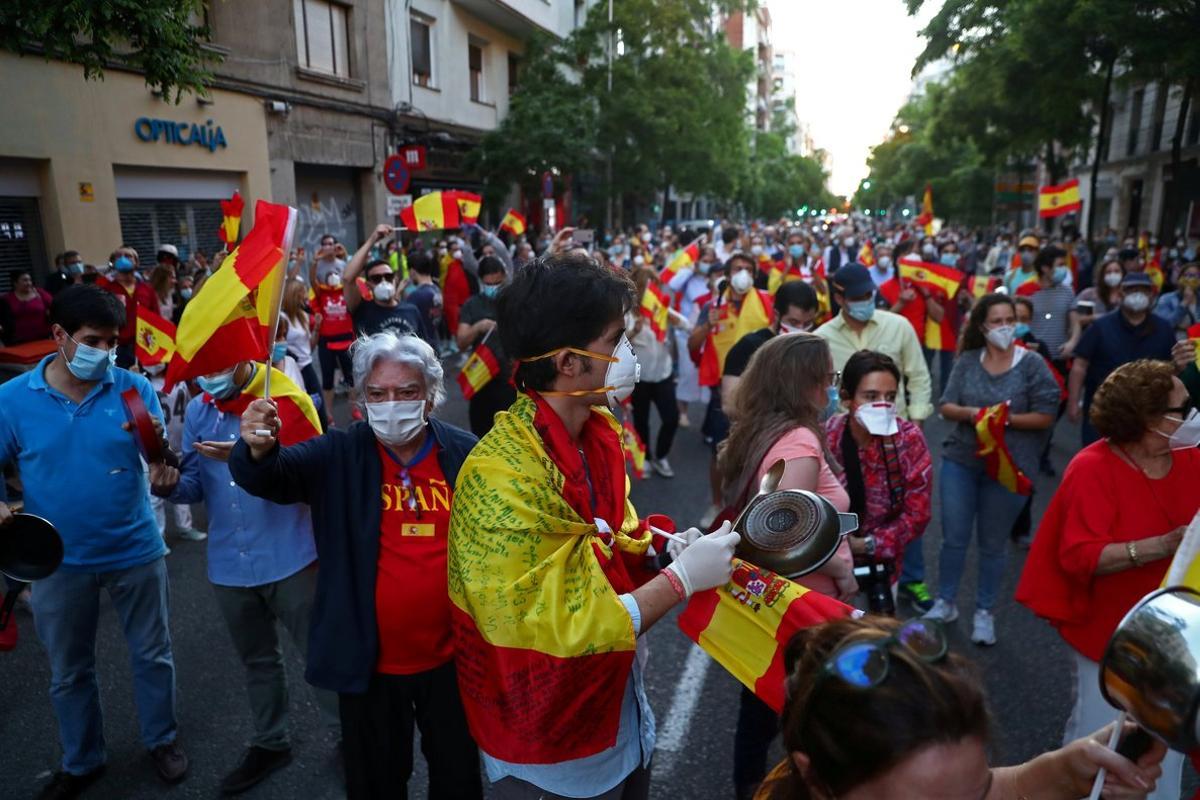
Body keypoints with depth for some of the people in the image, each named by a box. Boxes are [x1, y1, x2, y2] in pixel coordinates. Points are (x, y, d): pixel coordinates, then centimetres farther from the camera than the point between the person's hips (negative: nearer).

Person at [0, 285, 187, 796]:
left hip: (135, 551, -1)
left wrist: (163, 457, -37)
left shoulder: (134, 388, -11)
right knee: (69, 670, 20)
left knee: (152, 654, 16)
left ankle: (162, 740, 40)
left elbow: (161, 462, -13)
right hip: (60, 561, 1)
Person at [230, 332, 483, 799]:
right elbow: (271, 477, -24)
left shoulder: (465, 453, -7)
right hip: (370, 662, 0)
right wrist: (257, 451, -47)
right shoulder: (339, 455, -9)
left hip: (452, 657, 1)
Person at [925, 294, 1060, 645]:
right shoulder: (967, 361, 2)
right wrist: (970, 413, -19)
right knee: (953, 537, 8)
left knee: (993, 543, 10)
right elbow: (946, 407, 1)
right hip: (960, 461, 2)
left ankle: (984, 613, 25)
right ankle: (945, 602, 25)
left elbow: (1046, 416, -8)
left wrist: (1005, 419, -20)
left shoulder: (1032, 364, -6)